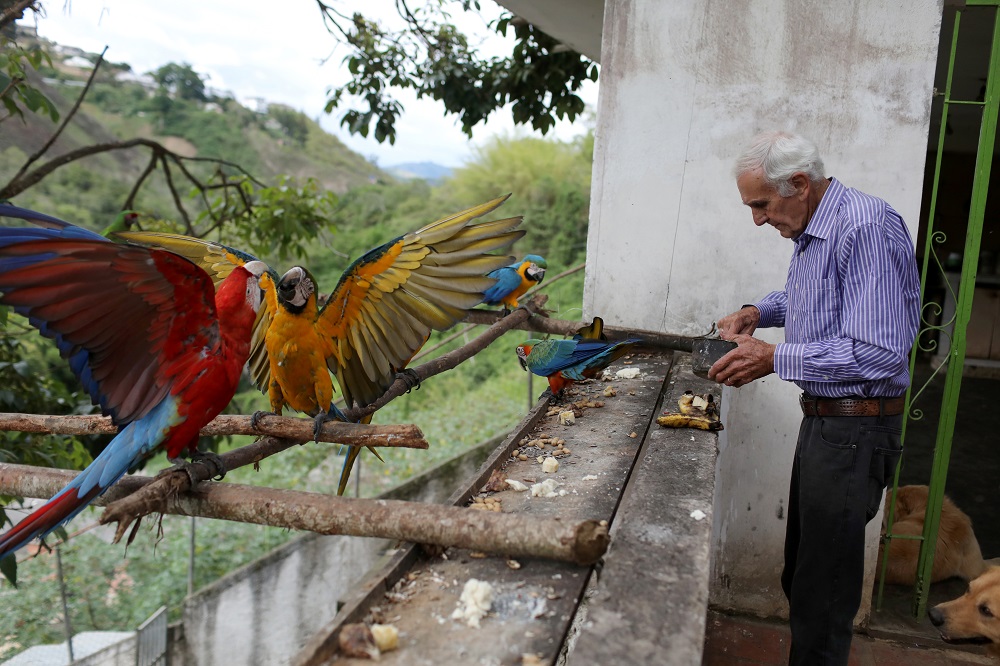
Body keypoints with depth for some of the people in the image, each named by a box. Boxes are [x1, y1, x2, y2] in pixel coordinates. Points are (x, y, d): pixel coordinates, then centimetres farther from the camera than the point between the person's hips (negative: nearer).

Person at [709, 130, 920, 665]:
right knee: (802, 572, 21)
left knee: (821, 593, 2)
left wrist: (774, 359, -22)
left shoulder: (866, 228, -22)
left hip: (854, 430, -10)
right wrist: (760, 312, 9)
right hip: (822, 417, 10)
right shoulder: (811, 230, 9)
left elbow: (882, 353, -28)